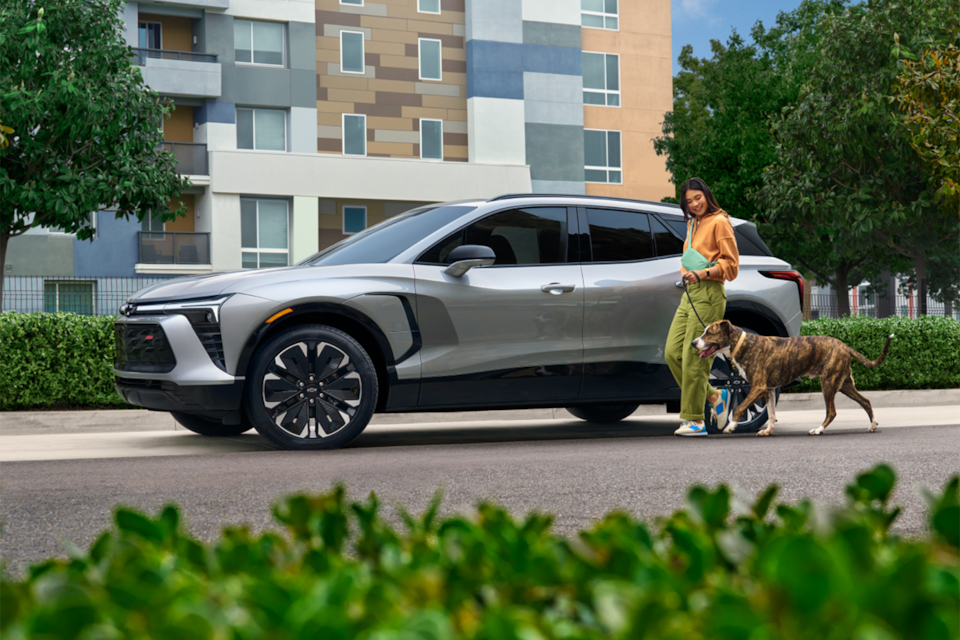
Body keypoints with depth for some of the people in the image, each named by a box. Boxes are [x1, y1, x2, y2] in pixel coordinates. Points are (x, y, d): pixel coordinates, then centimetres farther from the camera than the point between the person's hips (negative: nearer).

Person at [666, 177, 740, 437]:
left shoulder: (719, 222, -5)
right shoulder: (692, 224, 20)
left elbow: (731, 264, -9)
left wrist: (702, 274, -20)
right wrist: (685, 271, 11)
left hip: (708, 294, -9)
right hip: (689, 294, 9)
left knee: (693, 357, -9)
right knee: (672, 352, 3)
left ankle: (695, 420, -2)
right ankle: (715, 396, 16)